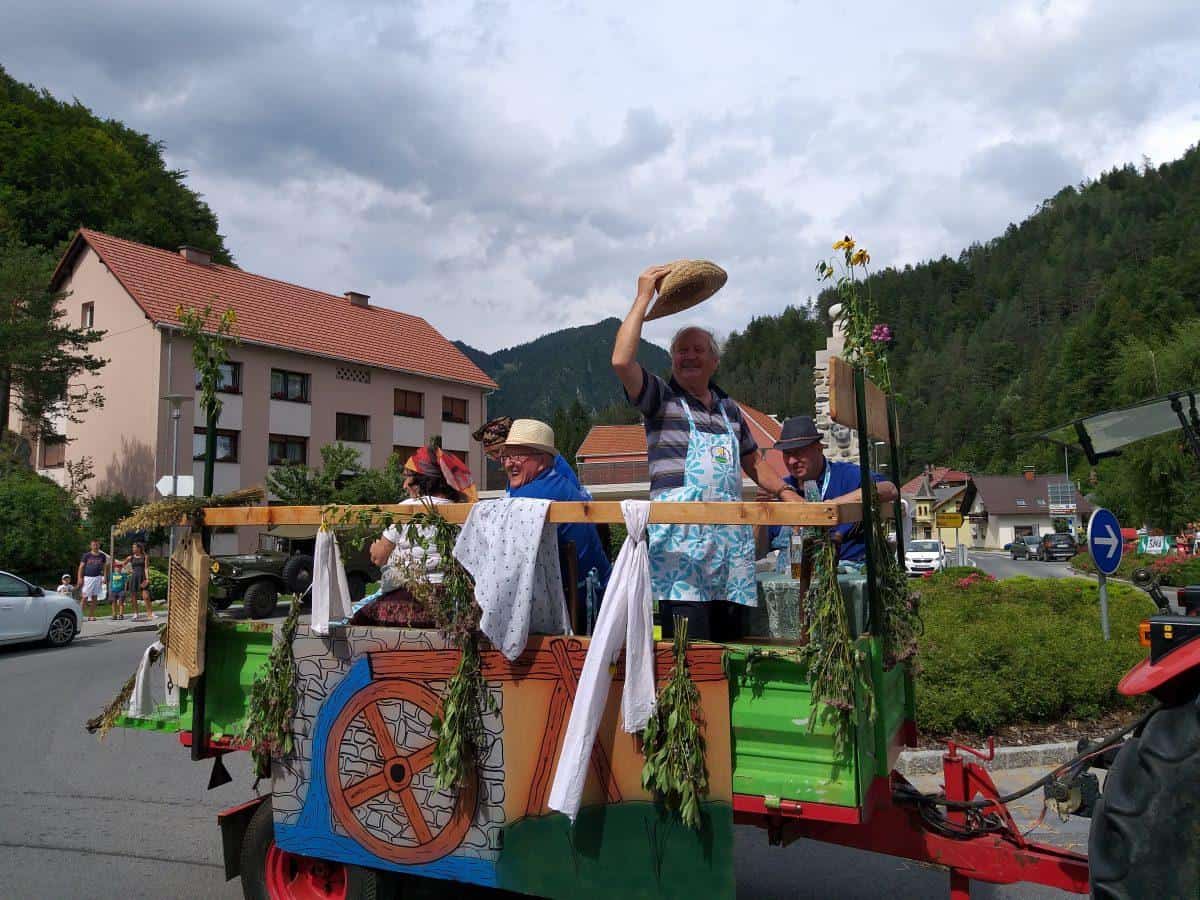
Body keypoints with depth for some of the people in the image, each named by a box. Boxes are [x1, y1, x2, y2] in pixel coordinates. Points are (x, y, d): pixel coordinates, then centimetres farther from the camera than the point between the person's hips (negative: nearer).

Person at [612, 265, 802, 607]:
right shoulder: (661, 399, 5)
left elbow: (753, 461, 30)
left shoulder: (729, 408, 22)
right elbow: (621, 361, -12)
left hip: (731, 530, 6)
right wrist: (644, 297, -7)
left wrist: (785, 491, 13)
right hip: (679, 531, -5)